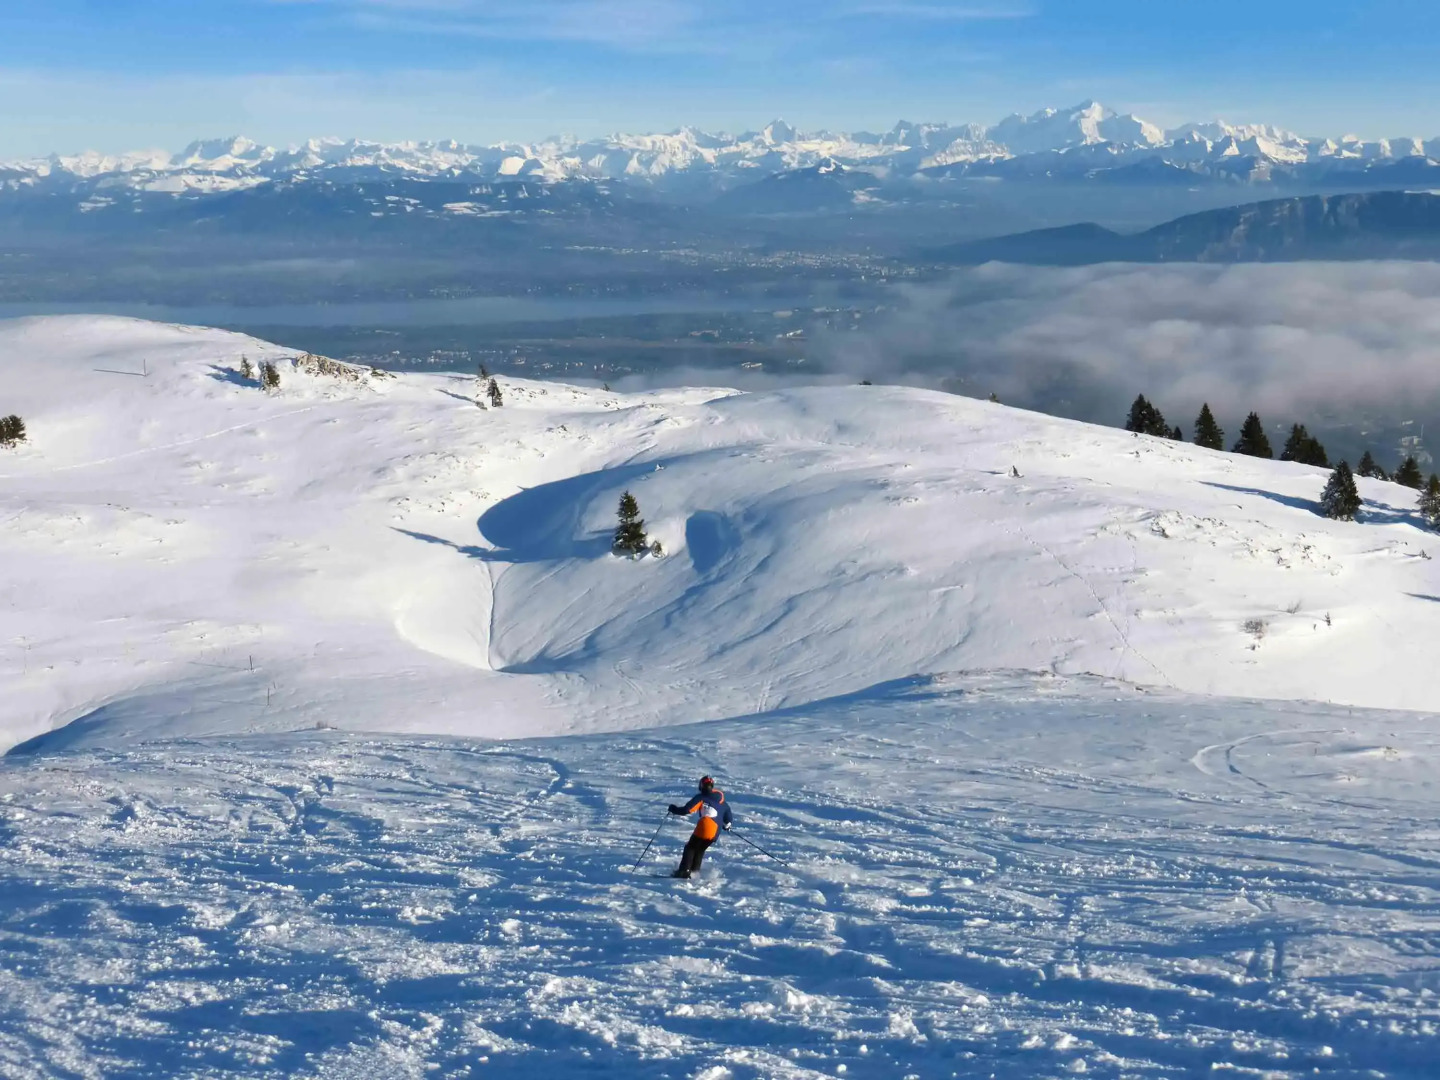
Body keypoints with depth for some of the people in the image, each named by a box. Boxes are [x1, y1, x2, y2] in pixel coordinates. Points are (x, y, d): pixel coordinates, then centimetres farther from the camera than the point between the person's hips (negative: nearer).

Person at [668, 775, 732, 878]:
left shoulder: (701, 798, 1)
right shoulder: (722, 800, 18)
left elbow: (687, 810, -8)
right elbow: (728, 819, 22)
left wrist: (673, 809, 8)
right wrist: (727, 825, 44)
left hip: (704, 828, -5)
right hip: (716, 832, 5)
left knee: (690, 848, 11)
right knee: (700, 850, 23)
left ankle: (684, 871, -4)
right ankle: (694, 871, 13)